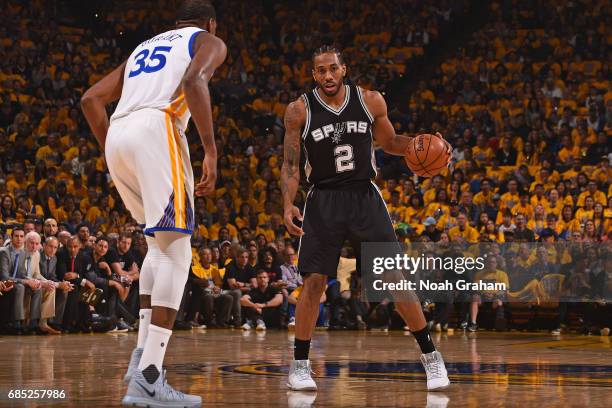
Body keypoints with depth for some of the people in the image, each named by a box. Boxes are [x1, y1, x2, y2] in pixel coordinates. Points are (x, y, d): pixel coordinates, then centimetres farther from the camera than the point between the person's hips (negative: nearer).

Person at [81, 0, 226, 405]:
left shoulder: (144, 47, 34)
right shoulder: (209, 41, 16)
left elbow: (91, 99, 26)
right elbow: (194, 80, -9)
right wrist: (211, 151, -11)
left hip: (117, 135, 7)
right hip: (157, 128, -7)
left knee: (161, 244, 23)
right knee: (176, 251, -8)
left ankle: (143, 352, 12)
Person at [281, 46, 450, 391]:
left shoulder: (370, 101, -1)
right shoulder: (300, 111, -5)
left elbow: (389, 141, 15)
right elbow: (291, 164, -1)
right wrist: (288, 204, -15)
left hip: (365, 197, 1)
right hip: (323, 201, -1)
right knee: (315, 282, -7)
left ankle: (431, 355, 7)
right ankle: (300, 365, 4)